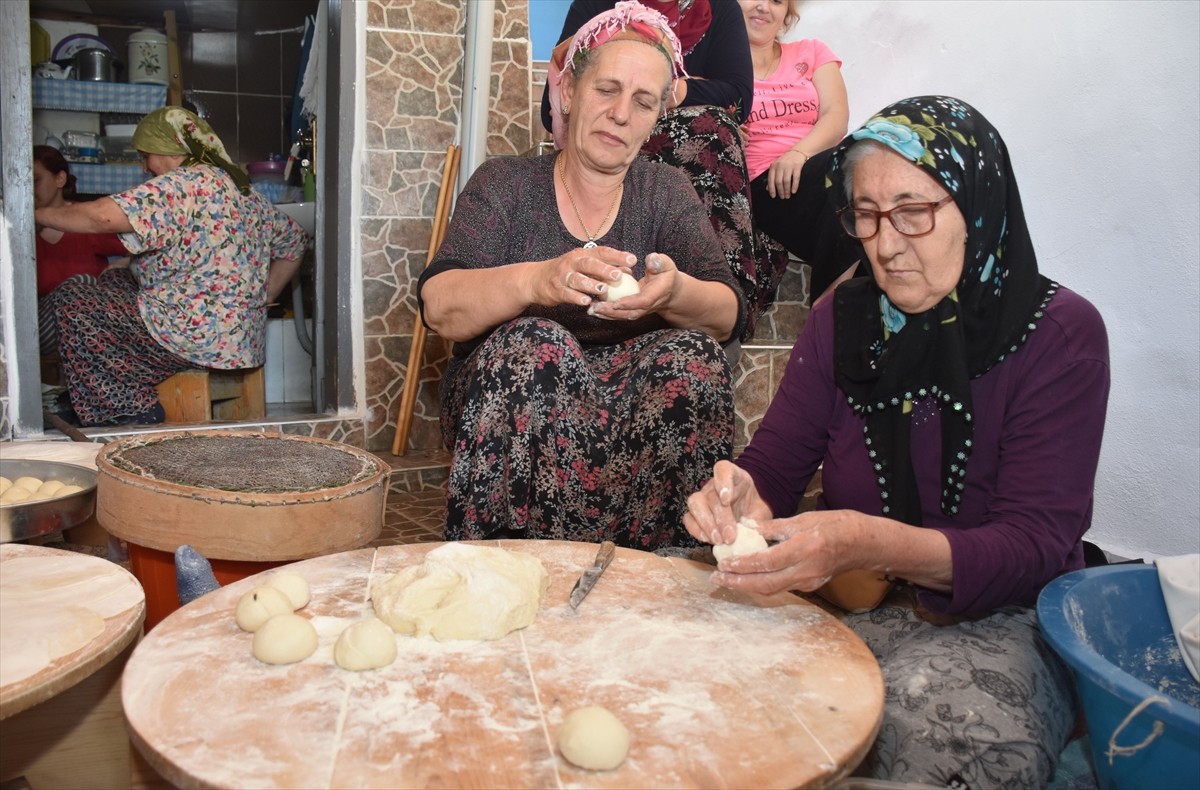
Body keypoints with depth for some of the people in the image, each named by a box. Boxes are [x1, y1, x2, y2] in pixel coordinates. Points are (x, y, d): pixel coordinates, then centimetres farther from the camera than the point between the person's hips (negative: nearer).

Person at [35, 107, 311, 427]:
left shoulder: (186, 183, -12)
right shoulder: (244, 189, 15)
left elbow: (103, 216, -23)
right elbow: (294, 243, 23)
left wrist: (34, 214, -8)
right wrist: (257, 302, 20)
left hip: (195, 337, -10)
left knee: (70, 302, 1)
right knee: (115, 279, 22)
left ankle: (129, 409, -2)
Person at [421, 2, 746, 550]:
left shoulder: (667, 192, 9)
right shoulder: (504, 184, 3)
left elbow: (728, 314, -4)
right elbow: (439, 308, -12)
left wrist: (674, 293, -29)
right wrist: (535, 280, -34)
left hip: (638, 402, 2)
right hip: (502, 400, -1)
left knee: (693, 354, -26)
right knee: (537, 343, -31)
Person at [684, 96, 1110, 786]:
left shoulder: (1061, 334, -9)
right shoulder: (844, 319, 4)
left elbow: (1036, 545, -17)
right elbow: (774, 462, 1)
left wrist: (870, 544, -35)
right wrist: (742, 497, -25)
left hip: (1003, 619, -3)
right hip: (850, 603, 3)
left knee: (922, 702, -35)